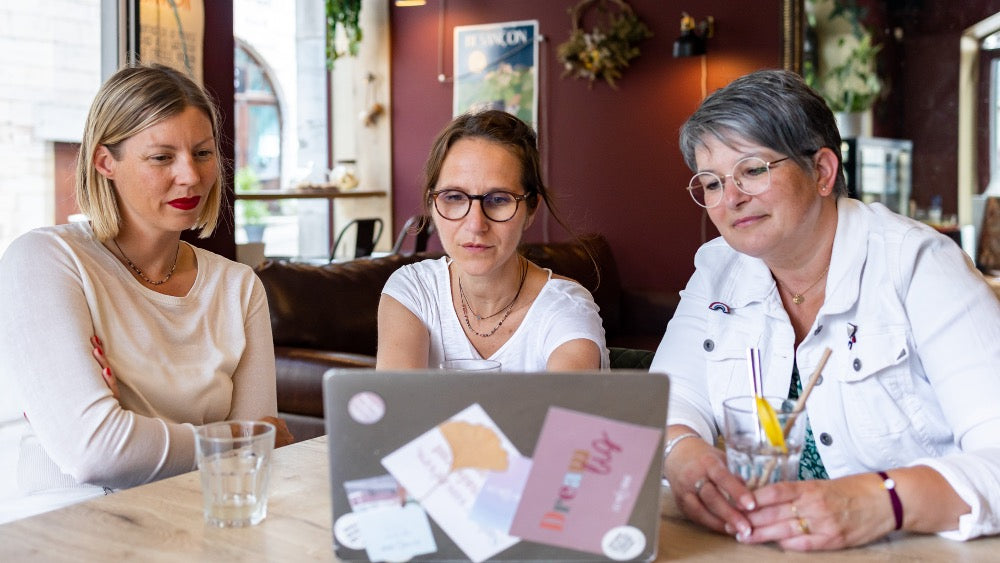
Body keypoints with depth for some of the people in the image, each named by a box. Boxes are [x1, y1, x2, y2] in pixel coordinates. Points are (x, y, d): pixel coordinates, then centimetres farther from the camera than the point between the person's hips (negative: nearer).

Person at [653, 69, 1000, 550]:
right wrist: (682, 454, -24)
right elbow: (672, 400, -2)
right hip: (762, 543, 5)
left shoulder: (919, 267, -11)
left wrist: (882, 501, -36)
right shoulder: (717, 271, 5)